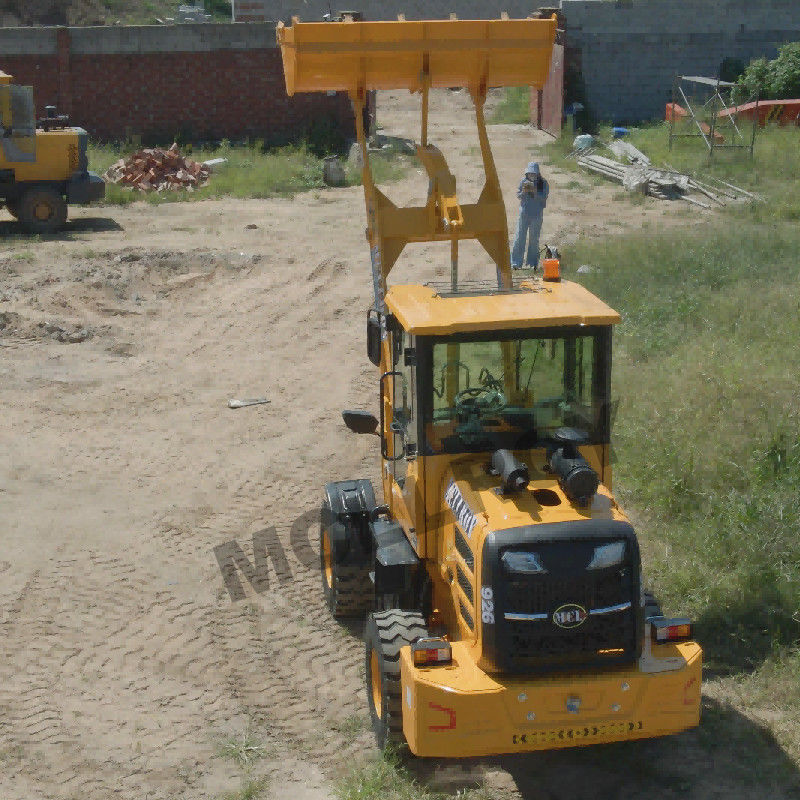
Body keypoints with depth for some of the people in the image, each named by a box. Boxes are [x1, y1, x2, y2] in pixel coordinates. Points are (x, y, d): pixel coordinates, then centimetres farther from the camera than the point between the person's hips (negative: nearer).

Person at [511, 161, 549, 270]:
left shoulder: (543, 183, -2)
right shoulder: (523, 181, 4)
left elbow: (544, 197, -9)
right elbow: (518, 195, 6)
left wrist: (535, 192, -23)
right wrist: (523, 192, -15)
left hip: (537, 215, -1)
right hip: (524, 212, 1)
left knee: (534, 238, 5)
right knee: (519, 237, -2)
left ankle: (533, 263, 14)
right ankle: (516, 263, 0)